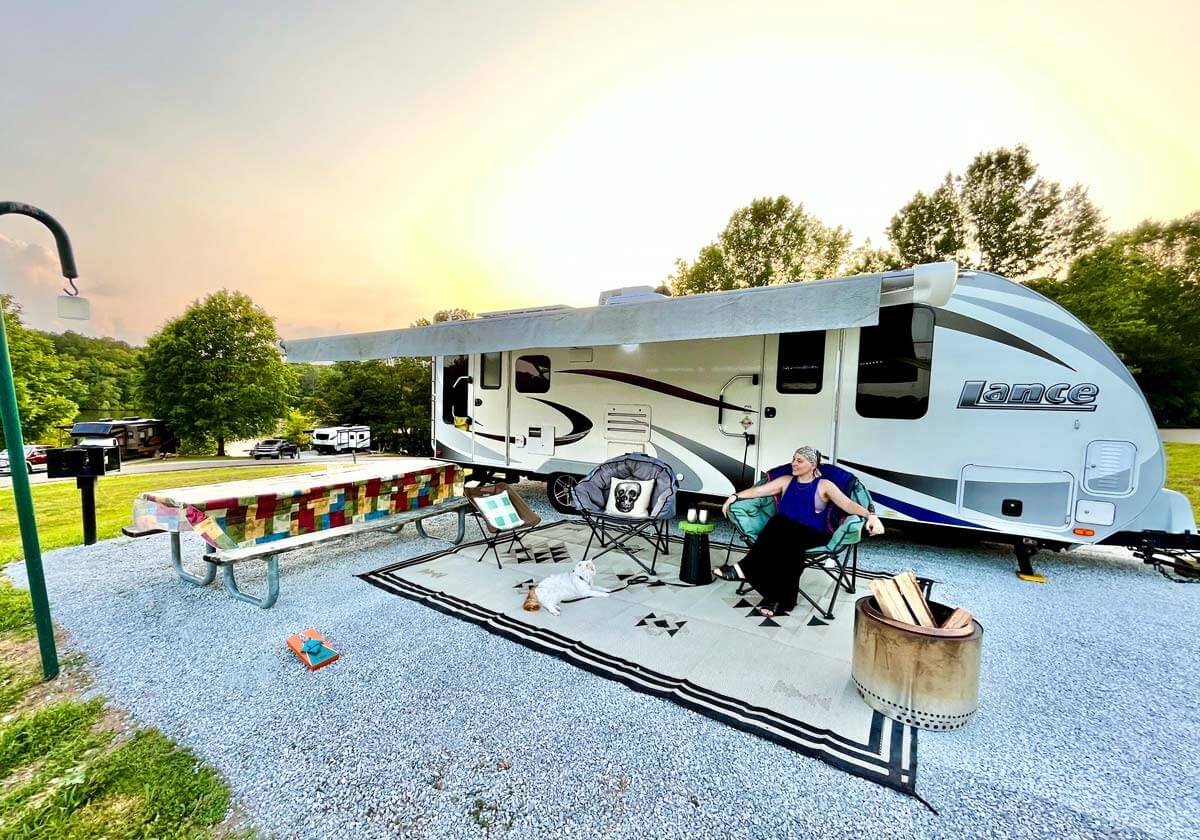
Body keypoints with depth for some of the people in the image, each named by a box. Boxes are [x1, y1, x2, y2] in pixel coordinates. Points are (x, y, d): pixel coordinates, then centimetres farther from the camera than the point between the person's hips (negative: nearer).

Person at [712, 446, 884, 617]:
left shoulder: (824, 485, 5)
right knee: (787, 548, -34)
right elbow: (759, 490, 10)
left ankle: (744, 568, -34)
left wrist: (870, 515, -29)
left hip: (811, 537, -4)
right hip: (784, 533, 4)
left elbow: (847, 504, -10)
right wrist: (736, 496, -3)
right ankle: (781, 600, -31)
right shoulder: (786, 481, 16)